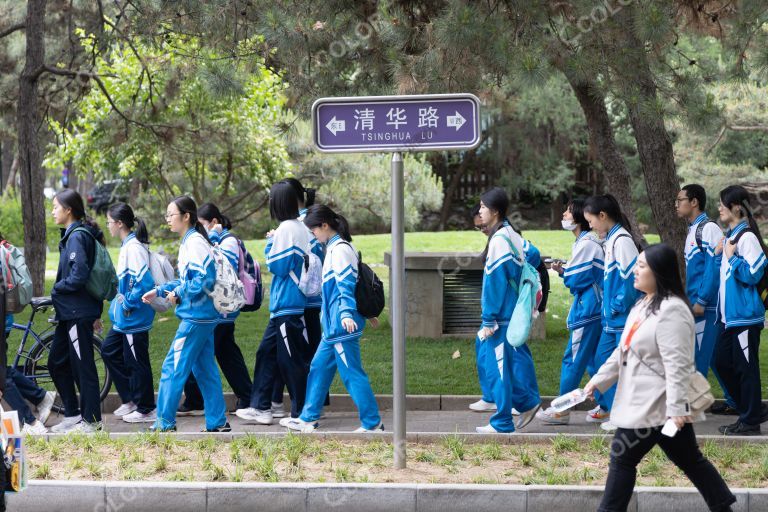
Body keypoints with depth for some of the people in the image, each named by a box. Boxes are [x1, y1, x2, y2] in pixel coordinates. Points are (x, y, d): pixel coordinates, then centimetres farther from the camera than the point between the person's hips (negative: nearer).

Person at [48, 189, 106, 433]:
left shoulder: (78, 236, -16)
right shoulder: (72, 234, 14)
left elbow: (79, 275, -25)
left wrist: (57, 289, -9)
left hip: (78, 313, -10)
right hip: (69, 311, 10)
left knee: (83, 366, -2)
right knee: (57, 363, 14)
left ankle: (92, 421, 5)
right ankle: (72, 415, 22)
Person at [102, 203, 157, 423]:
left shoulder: (134, 247, -20)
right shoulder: (128, 245, 10)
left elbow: (144, 281, -27)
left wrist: (128, 304, -18)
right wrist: (119, 303, 15)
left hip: (134, 318, -10)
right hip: (124, 317, 10)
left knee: (136, 362, 0)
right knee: (109, 351, 18)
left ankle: (146, 409, 11)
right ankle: (130, 399, 24)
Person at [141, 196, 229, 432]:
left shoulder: (195, 243, -15)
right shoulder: (188, 242, 15)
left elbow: (204, 280, -23)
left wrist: (178, 293, -14)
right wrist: (159, 291, 17)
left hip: (195, 317, -10)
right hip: (203, 316, 10)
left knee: (173, 368, -4)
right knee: (204, 369, 11)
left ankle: (165, 422, 1)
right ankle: (218, 422, 14)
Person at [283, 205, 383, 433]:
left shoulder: (340, 249, -14)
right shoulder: (334, 247, 17)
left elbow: (346, 284, -22)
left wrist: (346, 313, -31)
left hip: (342, 327, -11)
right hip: (333, 326, 11)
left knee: (351, 373, -7)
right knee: (319, 368, 15)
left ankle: (372, 423, -4)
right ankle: (308, 418, 22)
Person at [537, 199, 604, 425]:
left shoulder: (586, 244, -14)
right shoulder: (589, 241, 16)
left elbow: (577, 279, -15)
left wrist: (562, 271, 4)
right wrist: (565, 270, 5)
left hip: (588, 309, -10)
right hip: (594, 308, 10)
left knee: (573, 358, -6)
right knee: (593, 359, 13)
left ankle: (561, 411, -3)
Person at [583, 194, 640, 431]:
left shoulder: (622, 240, -17)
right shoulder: (609, 239, 12)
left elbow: (630, 276, -21)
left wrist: (619, 305, -15)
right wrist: (608, 304, 11)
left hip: (623, 316, -10)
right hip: (612, 316, 10)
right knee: (601, 359, 16)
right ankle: (606, 407, 28)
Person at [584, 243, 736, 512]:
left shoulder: (671, 311, -20)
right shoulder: (643, 305, 13)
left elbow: (677, 365, -25)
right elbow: (623, 350, 20)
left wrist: (676, 408, -28)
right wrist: (599, 380, 18)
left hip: (659, 404, -10)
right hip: (643, 401, 10)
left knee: (622, 458, -1)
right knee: (690, 460, 12)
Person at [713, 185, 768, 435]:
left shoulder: (747, 237, -15)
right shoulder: (730, 236, 14)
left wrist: (731, 257, -16)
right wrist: (718, 255, 6)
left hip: (745, 315, -10)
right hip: (731, 314, 10)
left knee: (746, 367, -2)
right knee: (722, 361, 14)